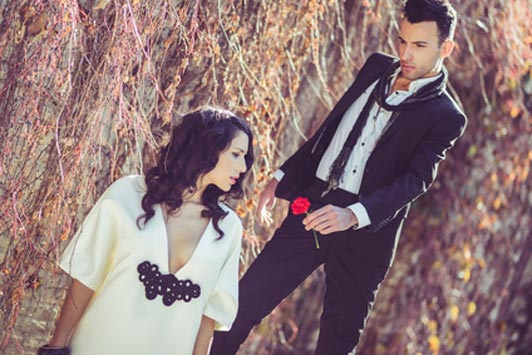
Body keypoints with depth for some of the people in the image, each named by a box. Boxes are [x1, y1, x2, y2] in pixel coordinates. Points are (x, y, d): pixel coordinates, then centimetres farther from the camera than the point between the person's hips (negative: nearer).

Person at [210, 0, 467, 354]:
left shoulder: (446, 118, -8)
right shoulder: (377, 67, 9)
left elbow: (416, 180, -19)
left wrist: (352, 216, -34)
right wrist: (282, 177, 16)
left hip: (366, 229, -4)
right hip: (312, 205, 5)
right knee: (245, 300, 2)